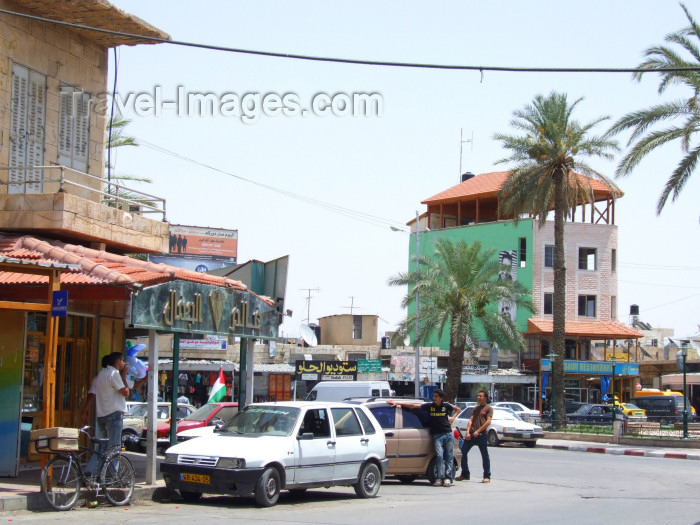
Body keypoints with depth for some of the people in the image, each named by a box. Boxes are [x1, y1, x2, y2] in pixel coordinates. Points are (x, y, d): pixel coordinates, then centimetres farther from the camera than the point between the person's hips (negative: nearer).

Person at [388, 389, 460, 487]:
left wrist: (453, 418, 7)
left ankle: (448, 478, 0)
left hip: (448, 434, 1)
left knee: (449, 456, -2)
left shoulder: (446, 406, 5)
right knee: (439, 456, -12)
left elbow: (457, 409, 24)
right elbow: (413, 406, 0)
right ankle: (440, 478, -9)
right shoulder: (429, 406, 3)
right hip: (437, 435, -1)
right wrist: (397, 403, -3)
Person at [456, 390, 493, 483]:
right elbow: (471, 420, 13)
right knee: (463, 452, 1)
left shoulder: (489, 409, 3)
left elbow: (488, 422, -9)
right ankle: (464, 474, 10)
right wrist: (468, 432, -2)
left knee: (485, 455, 0)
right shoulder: (476, 408, 21)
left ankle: (487, 476, 7)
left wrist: (478, 431, -16)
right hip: (471, 434, 6)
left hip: (481, 435, -6)